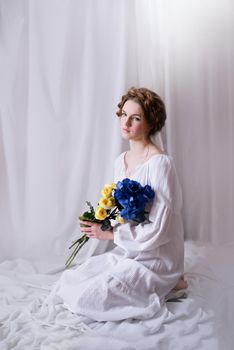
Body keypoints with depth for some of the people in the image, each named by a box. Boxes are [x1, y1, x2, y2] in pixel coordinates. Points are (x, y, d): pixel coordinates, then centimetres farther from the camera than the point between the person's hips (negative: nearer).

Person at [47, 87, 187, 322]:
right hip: (125, 252, 8)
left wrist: (109, 233, -16)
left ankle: (164, 287, 2)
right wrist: (100, 223, -6)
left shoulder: (160, 163, -20)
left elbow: (158, 229, -22)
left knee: (89, 298, -16)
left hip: (154, 257, -8)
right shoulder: (121, 161, 5)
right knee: (70, 281, 2)